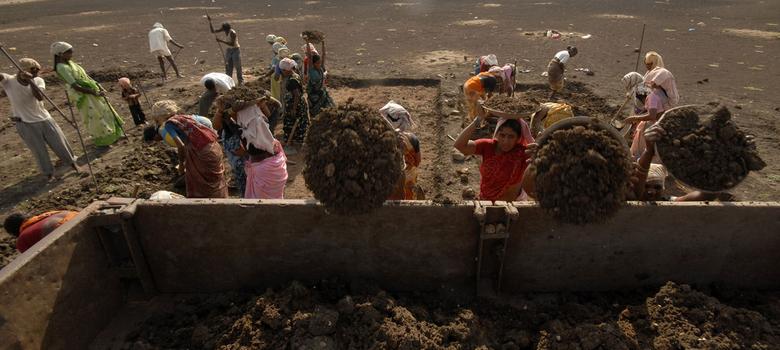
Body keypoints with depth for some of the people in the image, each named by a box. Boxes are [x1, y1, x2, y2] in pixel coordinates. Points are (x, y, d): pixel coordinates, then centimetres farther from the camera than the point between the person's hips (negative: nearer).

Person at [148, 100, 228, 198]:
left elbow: (181, 145, -12)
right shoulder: (184, 117, 20)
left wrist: (181, 163, 3)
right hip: (215, 146, 8)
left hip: (203, 153, -7)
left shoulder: (169, 124, 0)